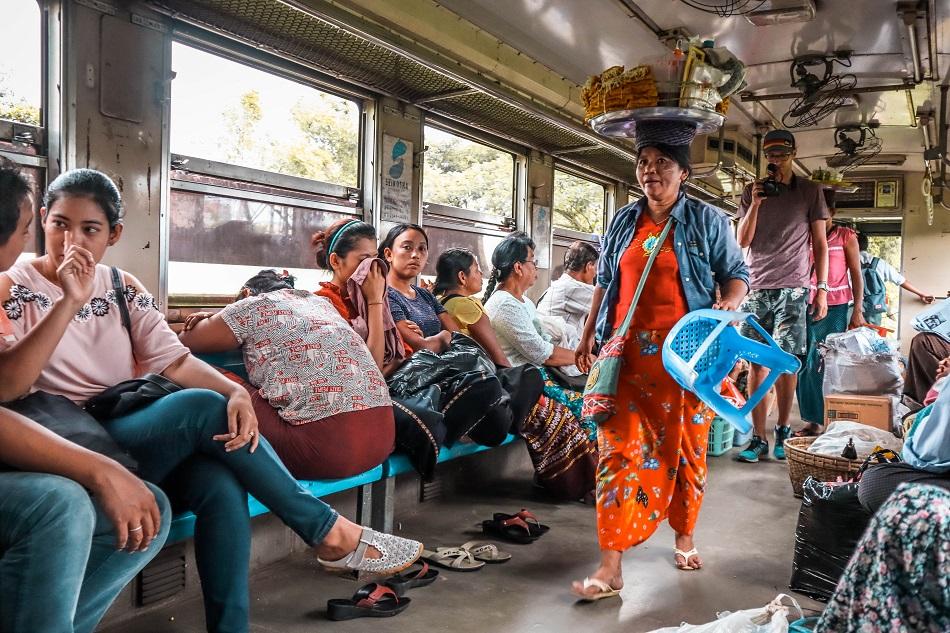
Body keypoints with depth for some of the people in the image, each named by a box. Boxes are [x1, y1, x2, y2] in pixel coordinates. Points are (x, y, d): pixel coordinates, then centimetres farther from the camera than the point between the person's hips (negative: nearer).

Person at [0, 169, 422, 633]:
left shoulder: (122, 288, 12)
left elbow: (174, 360, 1)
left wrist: (235, 391, -20)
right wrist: (69, 300, -23)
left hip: (141, 440, 4)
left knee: (222, 485, -30)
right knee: (202, 407, -29)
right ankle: (328, 531, -18)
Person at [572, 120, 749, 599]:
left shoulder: (706, 221, 3)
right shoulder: (624, 221, 13)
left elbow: (737, 275, 6)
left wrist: (729, 303, -16)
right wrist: (587, 337, 15)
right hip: (626, 352, 2)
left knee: (684, 448, 7)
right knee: (617, 450, -4)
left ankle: (685, 537, 31)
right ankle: (610, 565, -2)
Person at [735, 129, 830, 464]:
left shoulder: (810, 191, 8)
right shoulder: (751, 192, 12)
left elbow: (820, 243, 7)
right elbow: (743, 241, 6)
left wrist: (822, 289, 0)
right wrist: (755, 203, -7)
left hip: (793, 289, -1)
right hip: (756, 288, 1)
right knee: (758, 362, -1)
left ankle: (783, 430, 14)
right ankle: (758, 439, 2)